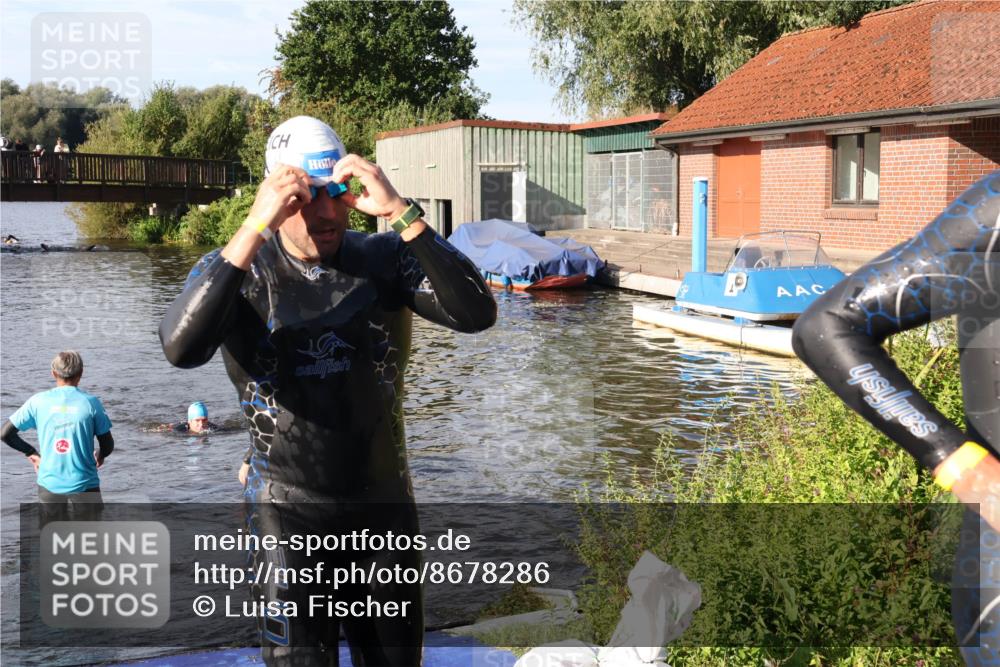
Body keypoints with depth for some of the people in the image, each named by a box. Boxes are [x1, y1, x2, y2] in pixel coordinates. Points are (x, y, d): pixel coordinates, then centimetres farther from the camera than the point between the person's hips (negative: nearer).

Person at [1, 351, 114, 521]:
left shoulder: (38, 401, -2)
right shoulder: (91, 402, -6)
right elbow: (108, 445, 0)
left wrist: (31, 452, 16)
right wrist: (100, 456, 22)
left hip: (49, 488, 2)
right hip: (84, 489, -2)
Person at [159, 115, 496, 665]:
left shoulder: (384, 259, -4)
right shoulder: (236, 270, -8)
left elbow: (476, 314, -19)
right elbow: (181, 349, -29)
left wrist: (402, 213, -27)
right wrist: (255, 228, -32)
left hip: (384, 502, 3)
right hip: (289, 510, -2)